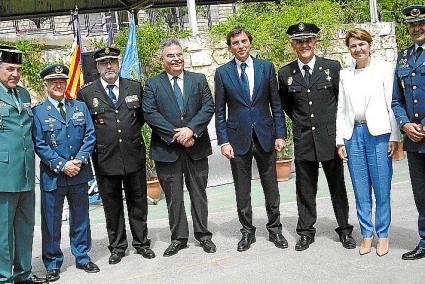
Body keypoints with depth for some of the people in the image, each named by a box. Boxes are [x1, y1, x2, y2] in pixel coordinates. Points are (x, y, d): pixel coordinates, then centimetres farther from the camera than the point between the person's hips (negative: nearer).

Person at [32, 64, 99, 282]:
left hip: (80, 174, 3)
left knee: (81, 218, 12)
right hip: (52, 176, -3)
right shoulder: (38, 112, -1)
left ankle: (82, 258, 27)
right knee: (51, 221, 5)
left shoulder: (80, 107, 9)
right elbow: (40, 145, -7)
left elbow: (90, 136, 3)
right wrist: (62, 165, -15)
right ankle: (52, 264, 19)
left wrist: (79, 160, -10)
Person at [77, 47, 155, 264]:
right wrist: (96, 141, 1)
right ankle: (117, 246, 23)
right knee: (112, 205, 9)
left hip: (134, 156, 2)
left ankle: (141, 242, 25)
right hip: (105, 159, -1)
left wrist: (131, 133, 10)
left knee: (138, 201, 11)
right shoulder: (86, 92, 0)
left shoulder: (135, 87, 6)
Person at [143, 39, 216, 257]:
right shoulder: (153, 84, 4)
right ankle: (178, 238, 19)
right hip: (167, 149, -1)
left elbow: (208, 107, -1)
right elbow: (150, 113, -7)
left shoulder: (199, 80, 9)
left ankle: (203, 235, 22)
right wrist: (175, 135, -14)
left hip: (196, 147, 1)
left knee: (199, 193, 9)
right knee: (173, 196, 7)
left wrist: (191, 129, -15)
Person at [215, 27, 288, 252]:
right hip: (238, 137, 0)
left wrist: (280, 134, -2)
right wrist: (223, 141, -5)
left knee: (271, 186, 9)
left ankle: (274, 229, 25)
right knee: (242, 189, 8)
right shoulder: (222, 73, 1)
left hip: (265, 135, 1)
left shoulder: (266, 67, 3)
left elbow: (276, 104, 4)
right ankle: (247, 231, 23)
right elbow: (220, 111, 2)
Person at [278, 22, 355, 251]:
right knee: (305, 188, 8)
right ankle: (306, 232, 20)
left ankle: (344, 230, 23)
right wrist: (299, 121, 11)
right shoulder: (285, 73, 3)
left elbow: (342, 99, 8)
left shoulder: (332, 67, -1)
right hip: (303, 139, 1)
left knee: (337, 186, 9)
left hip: (330, 136, -1)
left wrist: (335, 125, 7)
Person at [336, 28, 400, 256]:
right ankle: (366, 234, 17)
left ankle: (383, 234, 14)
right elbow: (341, 109, 12)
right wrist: (340, 140, 6)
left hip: (378, 133, -3)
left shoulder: (384, 68, 4)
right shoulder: (345, 75, 12)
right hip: (353, 134, 3)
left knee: (382, 187, 0)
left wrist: (394, 136, -7)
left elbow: (392, 103, -1)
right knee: (361, 189, 6)